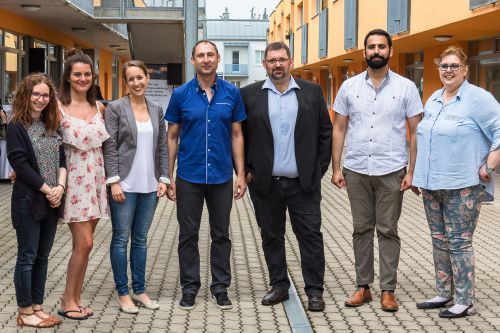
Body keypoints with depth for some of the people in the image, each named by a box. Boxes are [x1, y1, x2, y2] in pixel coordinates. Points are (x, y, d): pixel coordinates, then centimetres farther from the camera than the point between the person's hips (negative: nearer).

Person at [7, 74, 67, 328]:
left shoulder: (52, 126, 11)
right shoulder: (16, 126, -7)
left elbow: (62, 159, 8)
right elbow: (20, 164, -13)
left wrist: (60, 186, -9)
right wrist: (47, 190, -14)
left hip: (52, 201, 6)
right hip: (28, 201, -6)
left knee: (42, 256, 11)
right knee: (27, 257, 1)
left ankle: (37, 307, 19)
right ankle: (25, 312, 10)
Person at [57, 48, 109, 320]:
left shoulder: (99, 107, 9)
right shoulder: (58, 107, -7)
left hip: (95, 180, 5)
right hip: (73, 180, -5)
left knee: (83, 244, 9)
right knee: (84, 243, -8)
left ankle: (74, 298, 20)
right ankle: (67, 301, 7)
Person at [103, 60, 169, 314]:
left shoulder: (156, 110, 9)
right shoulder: (115, 108, -4)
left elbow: (162, 147, 11)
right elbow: (109, 147, -8)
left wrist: (163, 178, 4)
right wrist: (114, 181, -13)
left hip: (149, 186, 4)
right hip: (124, 185, -4)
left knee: (141, 239, 11)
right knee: (121, 238, 4)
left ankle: (139, 290, 20)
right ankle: (123, 293, 13)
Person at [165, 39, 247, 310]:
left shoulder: (232, 93, 1)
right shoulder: (181, 94, -1)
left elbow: (236, 135, 5)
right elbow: (172, 137, 3)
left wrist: (241, 173, 0)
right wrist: (168, 177, -1)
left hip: (222, 176, 1)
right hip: (189, 177, -1)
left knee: (221, 235, 9)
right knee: (188, 235, 7)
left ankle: (220, 288, 21)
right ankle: (189, 288, 19)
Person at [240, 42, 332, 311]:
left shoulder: (312, 92, 5)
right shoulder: (249, 95, 3)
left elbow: (325, 132, 6)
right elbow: (239, 135, 6)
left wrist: (320, 168, 1)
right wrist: (245, 171, 0)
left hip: (304, 182, 0)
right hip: (265, 183, 1)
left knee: (311, 235, 1)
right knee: (271, 236, 10)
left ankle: (315, 290, 9)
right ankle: (279, 286, 23)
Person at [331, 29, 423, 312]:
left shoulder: (406, 87, 0)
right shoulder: (350, 86, 6)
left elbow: (416, 132, 1)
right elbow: (339, 129, 8)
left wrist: (412, 171, -5)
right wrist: (336, 168, 2)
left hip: (391, 171, -2)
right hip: (356, 171, 2)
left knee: (388, 231, 4)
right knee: (362, 229, 9)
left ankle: (388, 290, 12)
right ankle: (363, 286, 18)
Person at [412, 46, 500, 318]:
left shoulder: (478, 98, -8)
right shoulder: (433, 100, 14)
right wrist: (420, 174, 17)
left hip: (462, 186, -7)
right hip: (432, 184, 7)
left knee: (459, 242, -4)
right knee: (439, 240, 12)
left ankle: (465, 301, 6)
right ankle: (444, 294, 23)